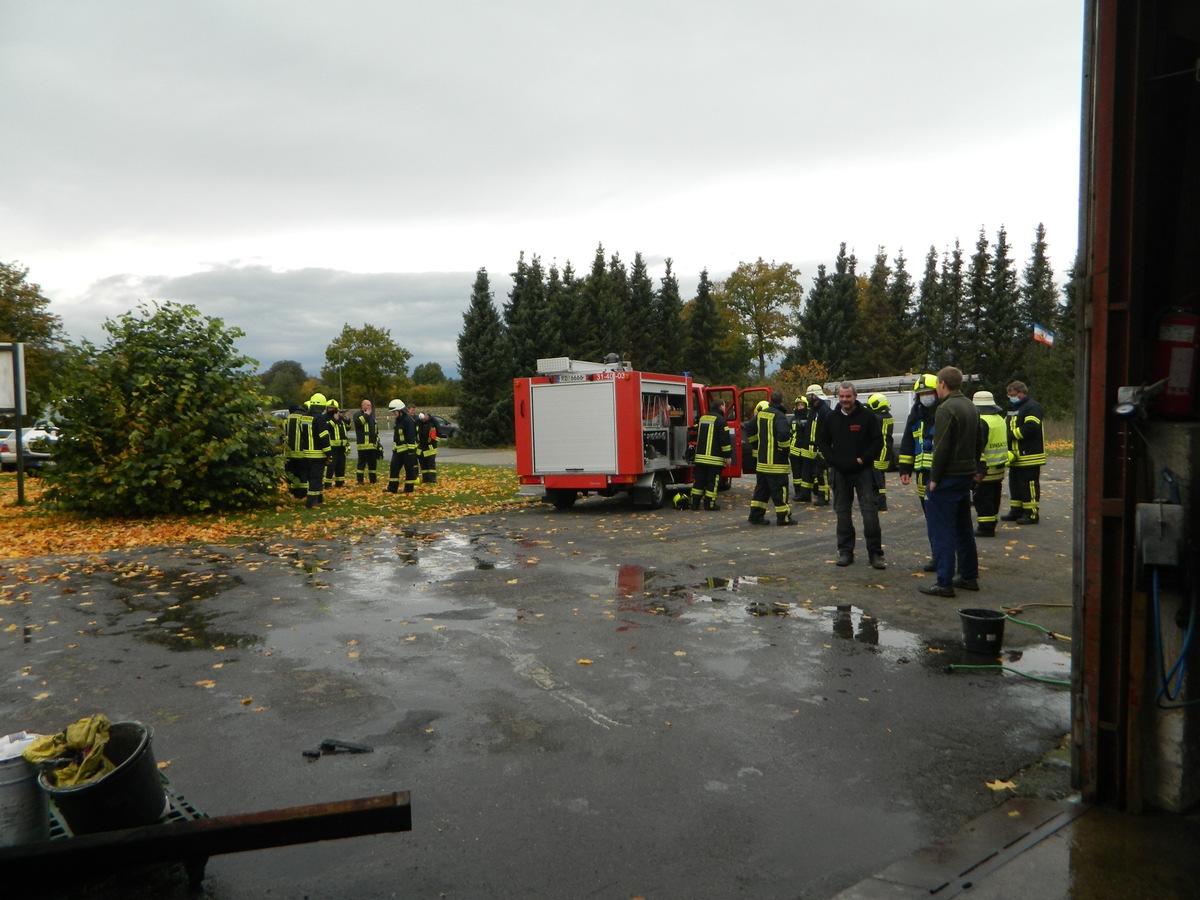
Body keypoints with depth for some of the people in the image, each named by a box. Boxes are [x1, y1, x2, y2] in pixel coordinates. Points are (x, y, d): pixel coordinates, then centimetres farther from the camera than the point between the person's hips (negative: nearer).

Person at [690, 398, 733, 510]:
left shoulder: (702, 418, 15)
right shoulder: (720, 420, -9)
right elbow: (725, 440, -13)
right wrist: (728, 455, -6)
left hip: (700, 457, 6)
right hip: (714, 459, -6)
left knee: (698, 481, 9)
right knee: (712, 482, -1)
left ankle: (695, 503, 10)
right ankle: (710, 504, 1)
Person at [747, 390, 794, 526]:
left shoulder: (761, 414, 10)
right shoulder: (779, 416, -17)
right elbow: (784, 433, -33)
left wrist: (757, 448, 24)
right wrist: (784, 447, -15)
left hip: (762, 460, 8)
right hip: (776, 462, -8)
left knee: (762, 488, 14)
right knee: (779, 489, -1)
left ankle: (756, 515, 16)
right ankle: (783, 517, 5)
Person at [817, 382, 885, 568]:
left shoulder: (867, 416, -3)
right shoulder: (831, 418, 7)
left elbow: (878, 440, -2)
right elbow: (822, 441, 13)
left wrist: (864, 459, -10)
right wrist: (832, 460, -1)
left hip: (863, 471, -3)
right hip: (839, 472, 3)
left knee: (869, 512, -7)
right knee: (842, 512, 8)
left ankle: (875, 553, 0)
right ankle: (845, 551, 16)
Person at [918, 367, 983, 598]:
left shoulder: (946, 409, -16)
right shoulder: (971, 408, 14)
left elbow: (941, 448, -21)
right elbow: (979, 443, 19)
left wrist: (934, 478, -16)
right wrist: (971, 468, 21)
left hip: (947, 477, -9)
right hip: (966, 476, 9)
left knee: (942, 531, -5)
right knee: (963, 529, 18)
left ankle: (944, 583, -4)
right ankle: (969, 576, 25)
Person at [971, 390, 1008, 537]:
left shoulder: (981, 421, -17)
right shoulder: (1000, 419, 13)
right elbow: (1004, 442, 19)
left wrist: (979, 468, -24)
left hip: (984, 469, -9)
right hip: (999, 468, 9)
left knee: (982, 499, -3)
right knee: (993, 498, 15)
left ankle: (985, 527, -3)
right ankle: (991, 525, 24)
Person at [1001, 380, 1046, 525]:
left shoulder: (1032, 407, -10)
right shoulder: (1013, 408, 20)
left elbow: (1031, 427, -23)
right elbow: (1007, 426, 22)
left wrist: (1012, 434, -16)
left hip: (1029, 455, -10)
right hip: (1015, 456, 10)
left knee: (1029, 484, -7)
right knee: (1014, 483, 14)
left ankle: (1031, 513, -2)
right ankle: (1016, 510, 22)